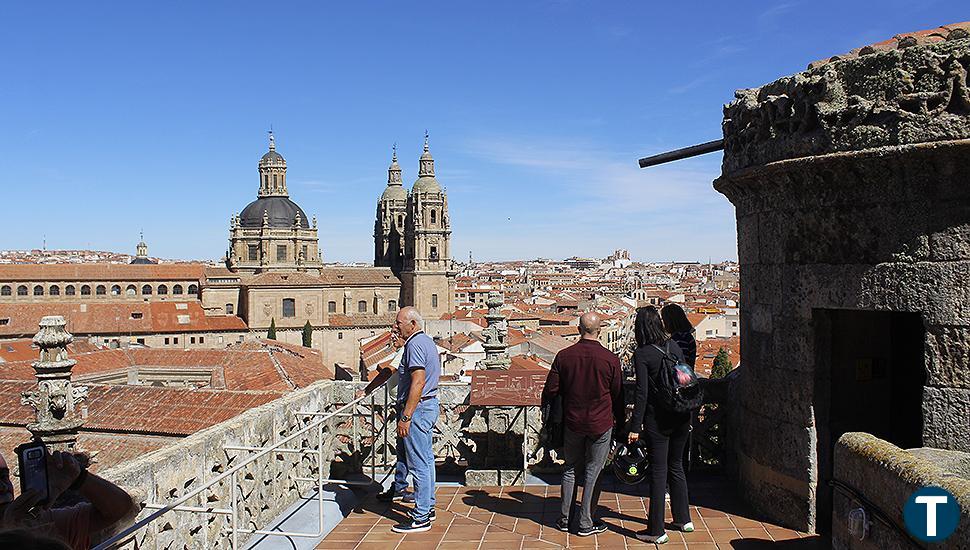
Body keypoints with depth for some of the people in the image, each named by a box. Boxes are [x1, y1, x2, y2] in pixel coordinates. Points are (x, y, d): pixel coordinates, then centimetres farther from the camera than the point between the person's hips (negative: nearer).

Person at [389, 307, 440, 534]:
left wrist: (405, 416, -24)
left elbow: (418, 382, -24)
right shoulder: (427, 341, 15)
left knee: (418, 464, -5)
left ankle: (421, 518, 0)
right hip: (430, 405, 11)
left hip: (418, 408, -11)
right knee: (426, 460, 17)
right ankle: (428, 507, 27)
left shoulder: (415, 344, -17)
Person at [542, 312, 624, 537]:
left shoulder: (564, 356, -6)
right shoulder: (610, 359, -10)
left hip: (572, 423, 2)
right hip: (601, 425, -2)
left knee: (571, 469, 16)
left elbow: (550, 391, -2)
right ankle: (586, 523, 15)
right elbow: (618, 396, -2)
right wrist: (620, 424, 11)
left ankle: (564, 519, 22)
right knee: (593, 472, 8)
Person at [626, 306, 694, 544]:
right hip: (682, 415, 6)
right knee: (676, 466, 20)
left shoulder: (642, 354, -13)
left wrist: (635, 427, -12)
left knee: (658, 471, 2)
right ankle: (683, 519, 32)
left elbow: (642, 393, -16)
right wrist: (688, 415, 18)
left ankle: (656, 531, 9)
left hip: (658, 419, -6)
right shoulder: (674, 346, 4)